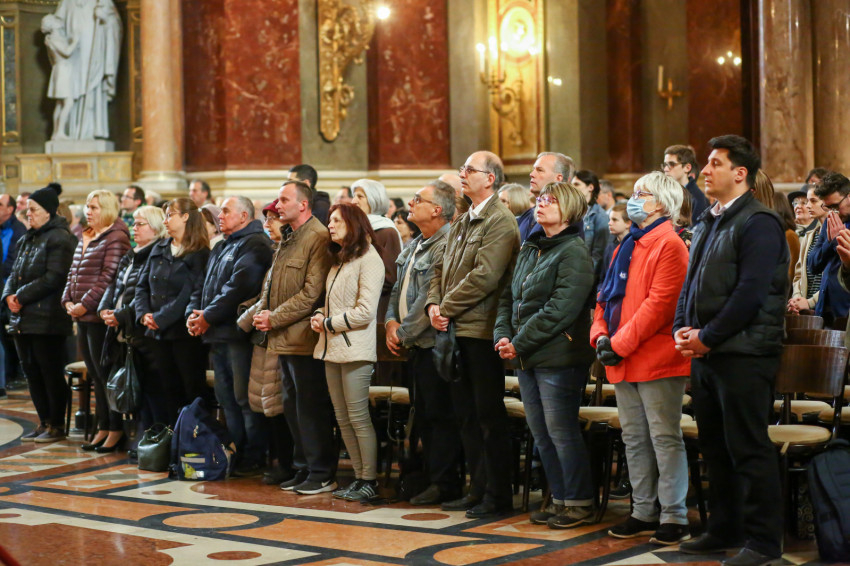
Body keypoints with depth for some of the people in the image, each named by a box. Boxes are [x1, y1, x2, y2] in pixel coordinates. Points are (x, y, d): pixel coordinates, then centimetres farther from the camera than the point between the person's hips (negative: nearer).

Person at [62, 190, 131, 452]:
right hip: (82, 316, 9)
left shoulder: (116, 238, -10)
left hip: (99, 315, -9)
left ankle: (116, 430, 4)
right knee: (95, 374, 12)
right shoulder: (85, 238, 18)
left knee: (105, 373, -4)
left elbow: (108, 277, -17)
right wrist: (68, 300, 4)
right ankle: (103, 428, 18)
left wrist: (85, 304, -18)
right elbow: (73, 273, 19)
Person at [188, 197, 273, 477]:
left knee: (244, 398, -7)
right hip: (218, 335, 10)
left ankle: (253, 459, -1)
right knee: (226, 398, 12)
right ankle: (235, 453, 19)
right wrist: (193, 313, 4)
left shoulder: (255, 244, -9)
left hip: (240, 333, -10)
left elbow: (239, 287, -19)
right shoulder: (220, 249, 23)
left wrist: (209, 316, -17)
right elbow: (204, 286, 23)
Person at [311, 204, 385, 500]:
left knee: (358, 417, -7)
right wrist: (320, 316, 3)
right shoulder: (338, 261, 19)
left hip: (355, 349, -9)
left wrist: (329, 324, -10)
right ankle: (359, 476, 15)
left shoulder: (368, 259, -9)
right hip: (332, 349, 9)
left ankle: (369, 480, 1)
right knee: (342, 418, 9)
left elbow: (365, 311, -16)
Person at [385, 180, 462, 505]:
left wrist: (404, 332, -12)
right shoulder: (415, 246, 16)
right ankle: (430, 477, 21)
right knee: (423, 414, 13)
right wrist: (392, 321, 3)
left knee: (439, 414, -5)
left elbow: (431, 298, -20)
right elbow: (399, 287, 20)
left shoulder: (446, 246, -16)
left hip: (434, 343, -10)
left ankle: (443, 483, 1)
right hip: (415, 345, 10)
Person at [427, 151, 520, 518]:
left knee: (489, 416, -3)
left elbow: (485, 276, -19)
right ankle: (478, 488, 21)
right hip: (457, 331, 9)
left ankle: (497, 496, 4)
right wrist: (434, 304, 1)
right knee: (466, 415, 13)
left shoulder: (501, 222, -11)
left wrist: (447, 308, -13)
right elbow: (442, 267, 19)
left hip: (482, 330, -9)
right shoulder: (462, 222, 18)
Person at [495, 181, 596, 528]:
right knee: (541, 434, 12)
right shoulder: (529, 250, 16)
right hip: (527, 358, 8)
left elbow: (561, 309, -19)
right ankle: (560, 500, 21)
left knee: (562, 432, -4)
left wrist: (520, 343, -16)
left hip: (558, 358, -8)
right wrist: (503, 336, 0)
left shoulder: (573, 252, -10)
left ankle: (579, 503, 7)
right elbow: (509, 297, 17)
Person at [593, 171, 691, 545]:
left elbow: (660, 304, -18)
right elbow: (606, 296, 18)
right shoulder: (626, 247, 18)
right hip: (623, 362, 9)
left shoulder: (669, 246, -10)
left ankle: (674, 518, 2)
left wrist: (620, 344, -17)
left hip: (657, 361, -9)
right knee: (634, 440, 14)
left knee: (665, 439, -4)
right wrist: (601, 335, 1)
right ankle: (644, 513, 23)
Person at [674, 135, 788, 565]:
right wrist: (683, 329, 4)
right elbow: (691, 283, 20)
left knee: (748, 449, -4)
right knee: (715, 448, 14)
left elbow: (750, 293, -18)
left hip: (742, 355, -9)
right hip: (704, 353, 9)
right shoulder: (707, 223, 17)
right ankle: (724, 530, 25)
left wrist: (706, 337, -15)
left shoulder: (758, 223, -11)